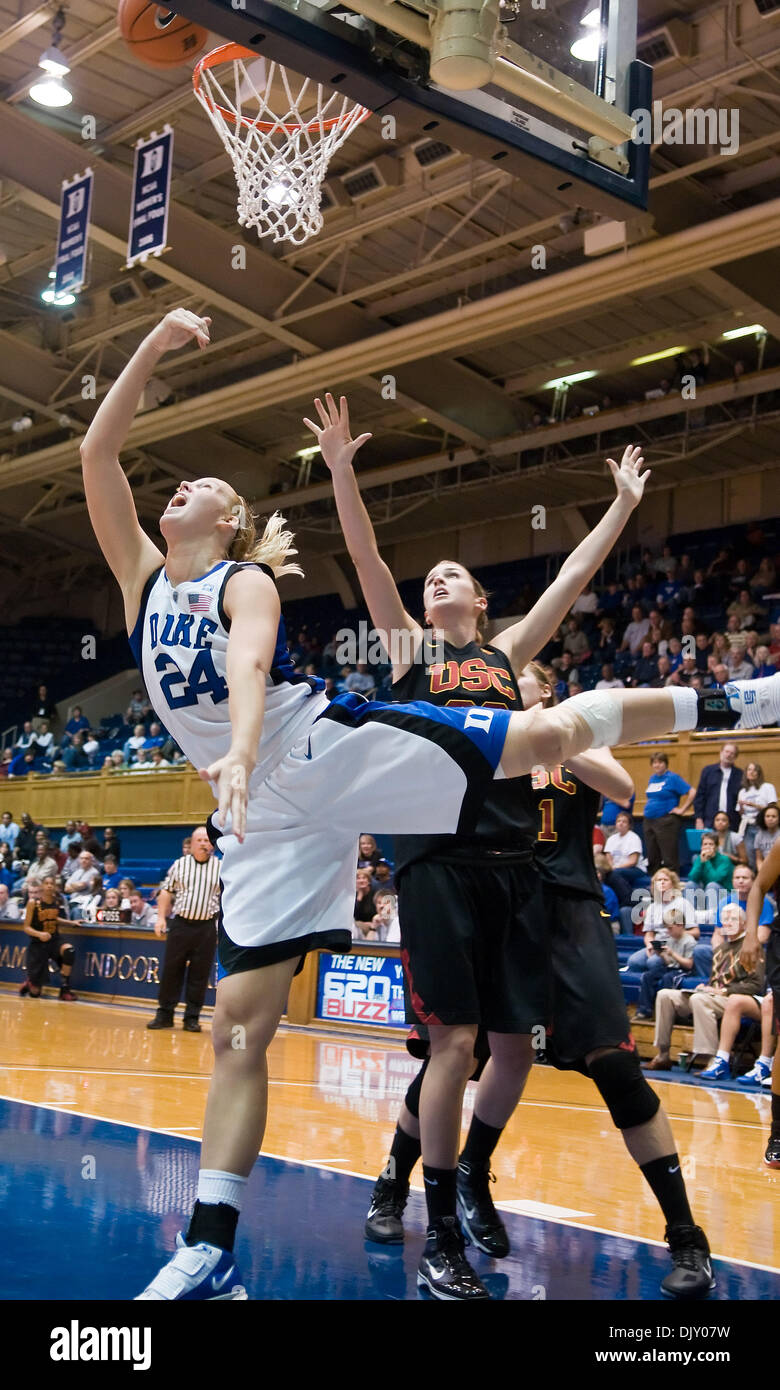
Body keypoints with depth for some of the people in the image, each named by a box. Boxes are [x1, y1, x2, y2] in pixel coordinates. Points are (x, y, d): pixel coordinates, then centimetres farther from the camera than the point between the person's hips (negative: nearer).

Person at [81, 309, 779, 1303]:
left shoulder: (247, 581, 2)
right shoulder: (143, 578, 15)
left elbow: (250, 661, -21)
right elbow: (97, 451, 8)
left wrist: (241, 749, -40)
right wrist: (154, 348, 2)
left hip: (332, 743, -3)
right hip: (262, 810, 3)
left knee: (549, 736, -14)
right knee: (237, 1023, -3)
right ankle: (209, 1252, 1)